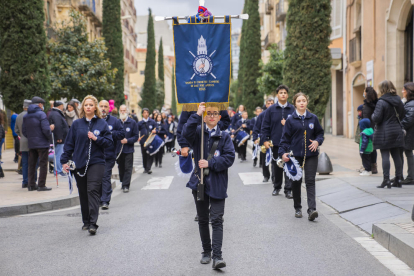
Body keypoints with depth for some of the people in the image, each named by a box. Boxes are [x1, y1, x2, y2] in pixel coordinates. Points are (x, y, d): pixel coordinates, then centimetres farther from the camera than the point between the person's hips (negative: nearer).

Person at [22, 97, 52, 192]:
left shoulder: (26, 116, 11)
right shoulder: (41, 114, -11)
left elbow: (23, 131, 11)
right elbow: (46, 129, -18)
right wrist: (49, 137, -1)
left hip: (31, 144, 7)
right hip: (42, 143, -7)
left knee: (32, 165, 12)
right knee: (43, 164, -1)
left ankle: (31, 185, 15)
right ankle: (41, 185, -2)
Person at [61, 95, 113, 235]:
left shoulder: (102, 123, 3)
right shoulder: (77, 124, 7)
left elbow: (109, 141, 3)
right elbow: (69, 143, 8)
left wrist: (96, 138, -13)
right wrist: (65, 160, 4)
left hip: (96, 162, -3)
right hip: (79, 163, 3)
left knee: (93, 190, -13)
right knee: (83, 193, 9)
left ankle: (93, 223, -15)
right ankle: (86, 221, 21)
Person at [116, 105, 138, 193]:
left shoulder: (132, 123, 1)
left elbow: (136, 137, 0)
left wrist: (127, 140, -14)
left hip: (128, 150, -2)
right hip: (118, 149, 2)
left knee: (128, 168, -6)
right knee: (121, 168, 9)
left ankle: (126, 185, -5)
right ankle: (123, 183, 21)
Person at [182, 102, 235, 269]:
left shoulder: (224, 136, 4)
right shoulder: (198, 133, 5)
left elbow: (229, 158, -7)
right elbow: (186, 133, -19)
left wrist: (210, 163, -16)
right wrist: (197, 115, -24)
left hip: (217, 183, -2)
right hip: (199, 181, 2)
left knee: (217, 220, -8)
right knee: (203, 219, 12)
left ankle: (217, 256, -11)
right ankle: (206, 251, 25)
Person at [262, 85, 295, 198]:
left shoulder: (293, 109, 2)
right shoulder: (271, 110, 4)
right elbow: (265, 126, 5)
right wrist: (265, 140, -1)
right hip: (275, 143, 1)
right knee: (276, 167, 10)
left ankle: (288, 190, 5)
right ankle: (276, 187, 24)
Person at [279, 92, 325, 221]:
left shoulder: (313, 118, 5)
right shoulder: (290, 120, 1)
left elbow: (320, 133, 14)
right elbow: (285, 138, 1)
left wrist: (317, 141, -7)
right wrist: (283, 152, -12)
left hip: (311, 154, 0)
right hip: (295, 155, 0)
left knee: (310, 181, -8)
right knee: (296, 182, 8)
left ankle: (312, 209, -15)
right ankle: (297, 208, 22)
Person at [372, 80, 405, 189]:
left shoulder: (381, 102, -15)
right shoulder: (398, 100, 6)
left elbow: (376, 118, -18)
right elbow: (402, 115, 15)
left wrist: (373, 115, 2)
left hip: (384, 132, -6)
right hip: (397, 131, 6)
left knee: (385, 156, -3)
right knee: (396, 156, 10)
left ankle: (386, 180, -6)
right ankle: (398, 180, 13)